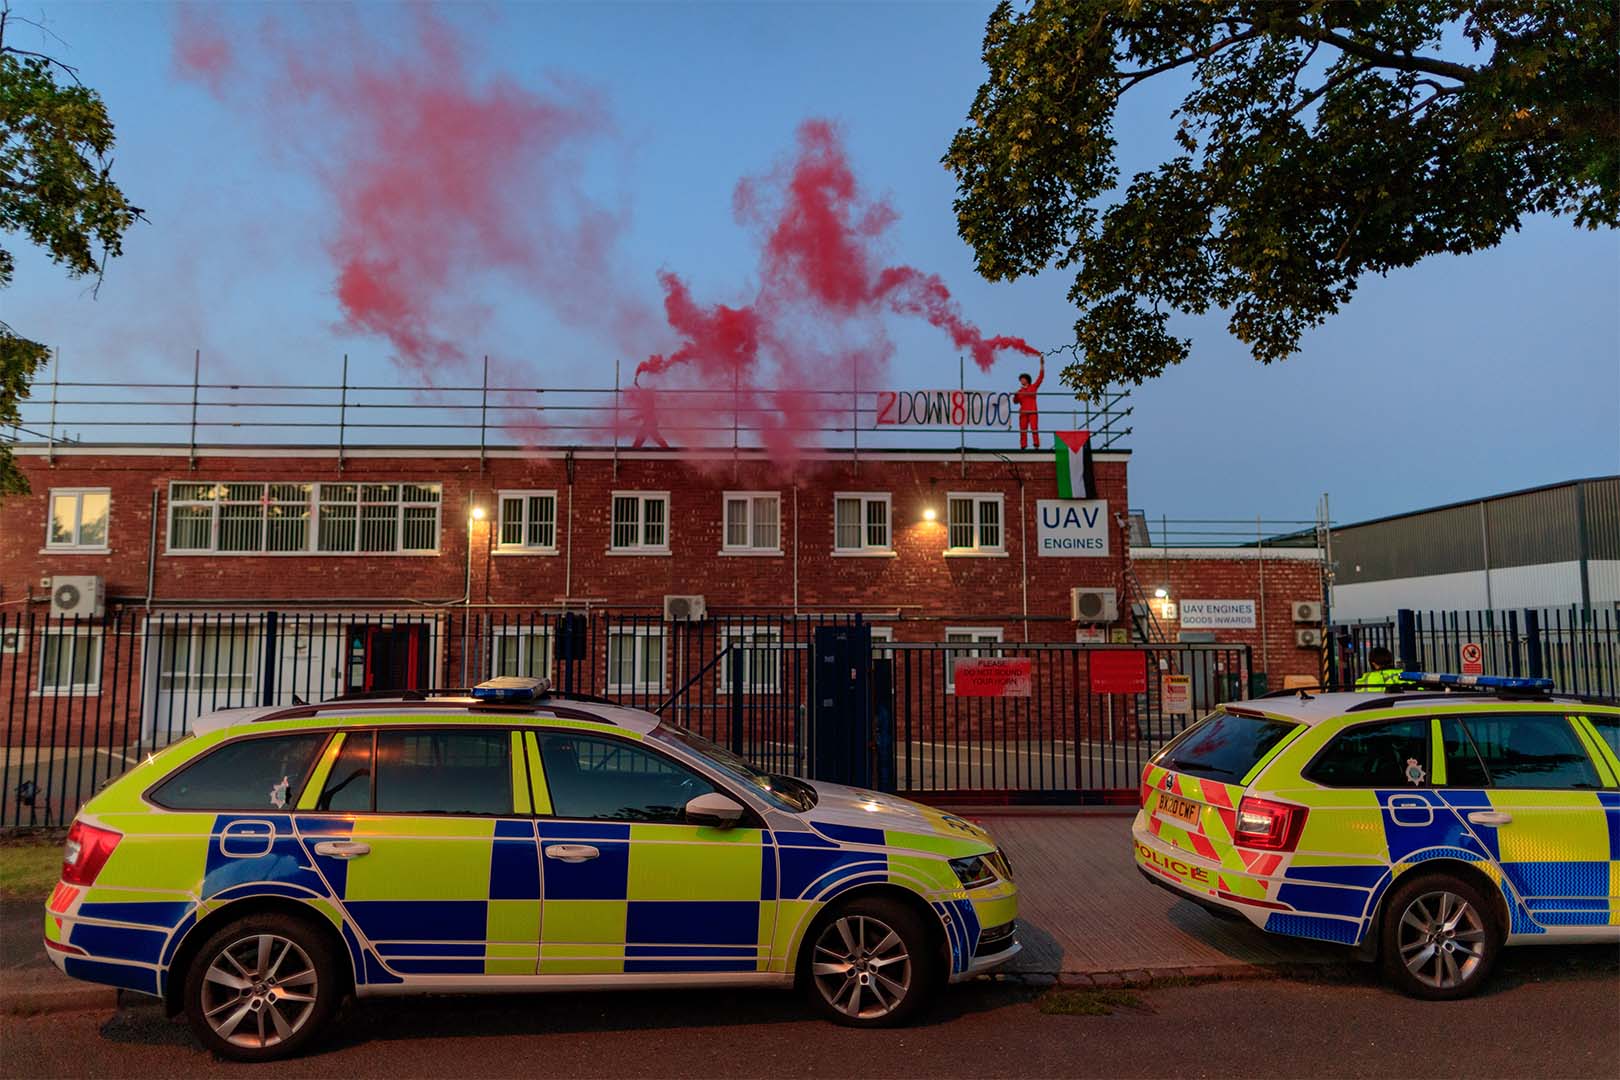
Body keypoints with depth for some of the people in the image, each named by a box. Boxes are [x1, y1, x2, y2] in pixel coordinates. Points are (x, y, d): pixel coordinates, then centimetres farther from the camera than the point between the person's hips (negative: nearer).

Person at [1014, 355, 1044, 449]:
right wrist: (1015, 396, -10)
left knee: (1034, 428, -10)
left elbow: (1041, 377, 0)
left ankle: (1036, 445, -10)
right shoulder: (1019, 391, 14)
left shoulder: (1033, 387, 6)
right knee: (1023, 429, 1)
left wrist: (1042, 365, -6)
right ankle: (1023, 445, 3)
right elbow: (1016, 401, 11)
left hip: (1033, 412, -3)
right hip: (1023, 412, 3)